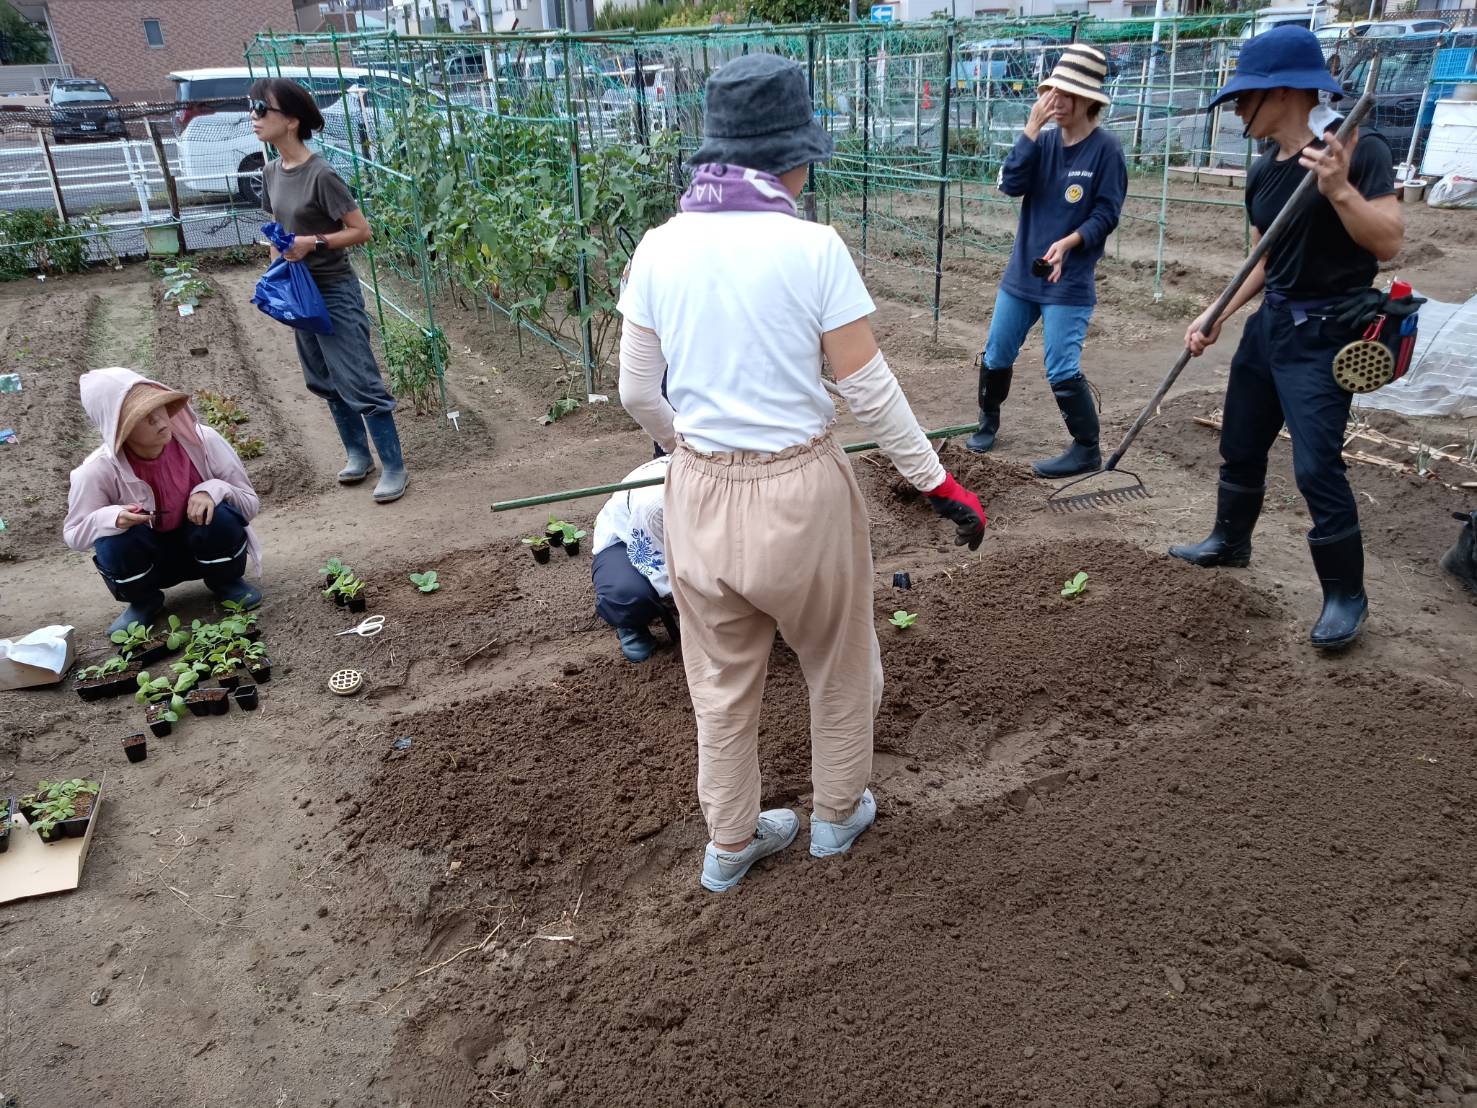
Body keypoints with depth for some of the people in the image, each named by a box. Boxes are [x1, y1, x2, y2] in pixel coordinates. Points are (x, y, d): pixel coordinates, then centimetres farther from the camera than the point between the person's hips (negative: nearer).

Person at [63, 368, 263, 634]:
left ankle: (226, 583, 1)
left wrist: (215, 489, -35)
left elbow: (250, 503, -12)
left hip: (206, 550, 0)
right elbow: (74, 535, -10)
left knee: (219, 516, -31)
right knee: (114, 544, -31)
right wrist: (110, 519, -32)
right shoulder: (99, 471, -23)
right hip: (148, 560, 0)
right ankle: (143, 602, 3)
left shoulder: (203, 441, -22)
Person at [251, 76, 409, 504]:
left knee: (360, 383, -7)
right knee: (326, 383, 15)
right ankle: (358, 454, 28)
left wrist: (313, 242, -23)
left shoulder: (321, 175, -17)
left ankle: (393, 468, 0)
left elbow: (361, 230, -15)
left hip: (334, 292, -8)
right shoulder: (271, 172, 6)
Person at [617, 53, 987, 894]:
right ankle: (838, 815, 44)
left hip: (699, 495, 4)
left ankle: (730, 844, 40)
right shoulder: (812, 247, -13)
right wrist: (941, 485, 0)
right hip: (799, 493, -4)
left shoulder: (660, 248, -1)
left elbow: (637, 391, 3)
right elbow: (871, 390, -11)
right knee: (839, 665, 23)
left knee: (723, 682, 22)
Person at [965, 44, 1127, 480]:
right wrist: (1032, 128, -15)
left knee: (1062, 371, -9)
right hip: (1021, 273, 6)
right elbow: (1010, 184, -10)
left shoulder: (1105, 148, -9)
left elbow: (1107, 214, -11)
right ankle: (988, 422, 38)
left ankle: (1087, 450, 7)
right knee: (995, 357, 14)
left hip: (1069, 282, -5)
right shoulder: (1044, 140, 4)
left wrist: (1069, 242, -26)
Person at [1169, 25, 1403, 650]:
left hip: (1324, 334, -8)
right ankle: (1230, 543, 39)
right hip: (1270, 322, 8)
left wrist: (1340, 188, -33)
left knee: (1316, 466, -10)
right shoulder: (1263, 172, 6)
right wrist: (1217, 314, 9)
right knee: (1240, 444, 17)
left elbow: (1388, 243, -21)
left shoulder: (1358, 149, -15)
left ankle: (1346, 596, 6)